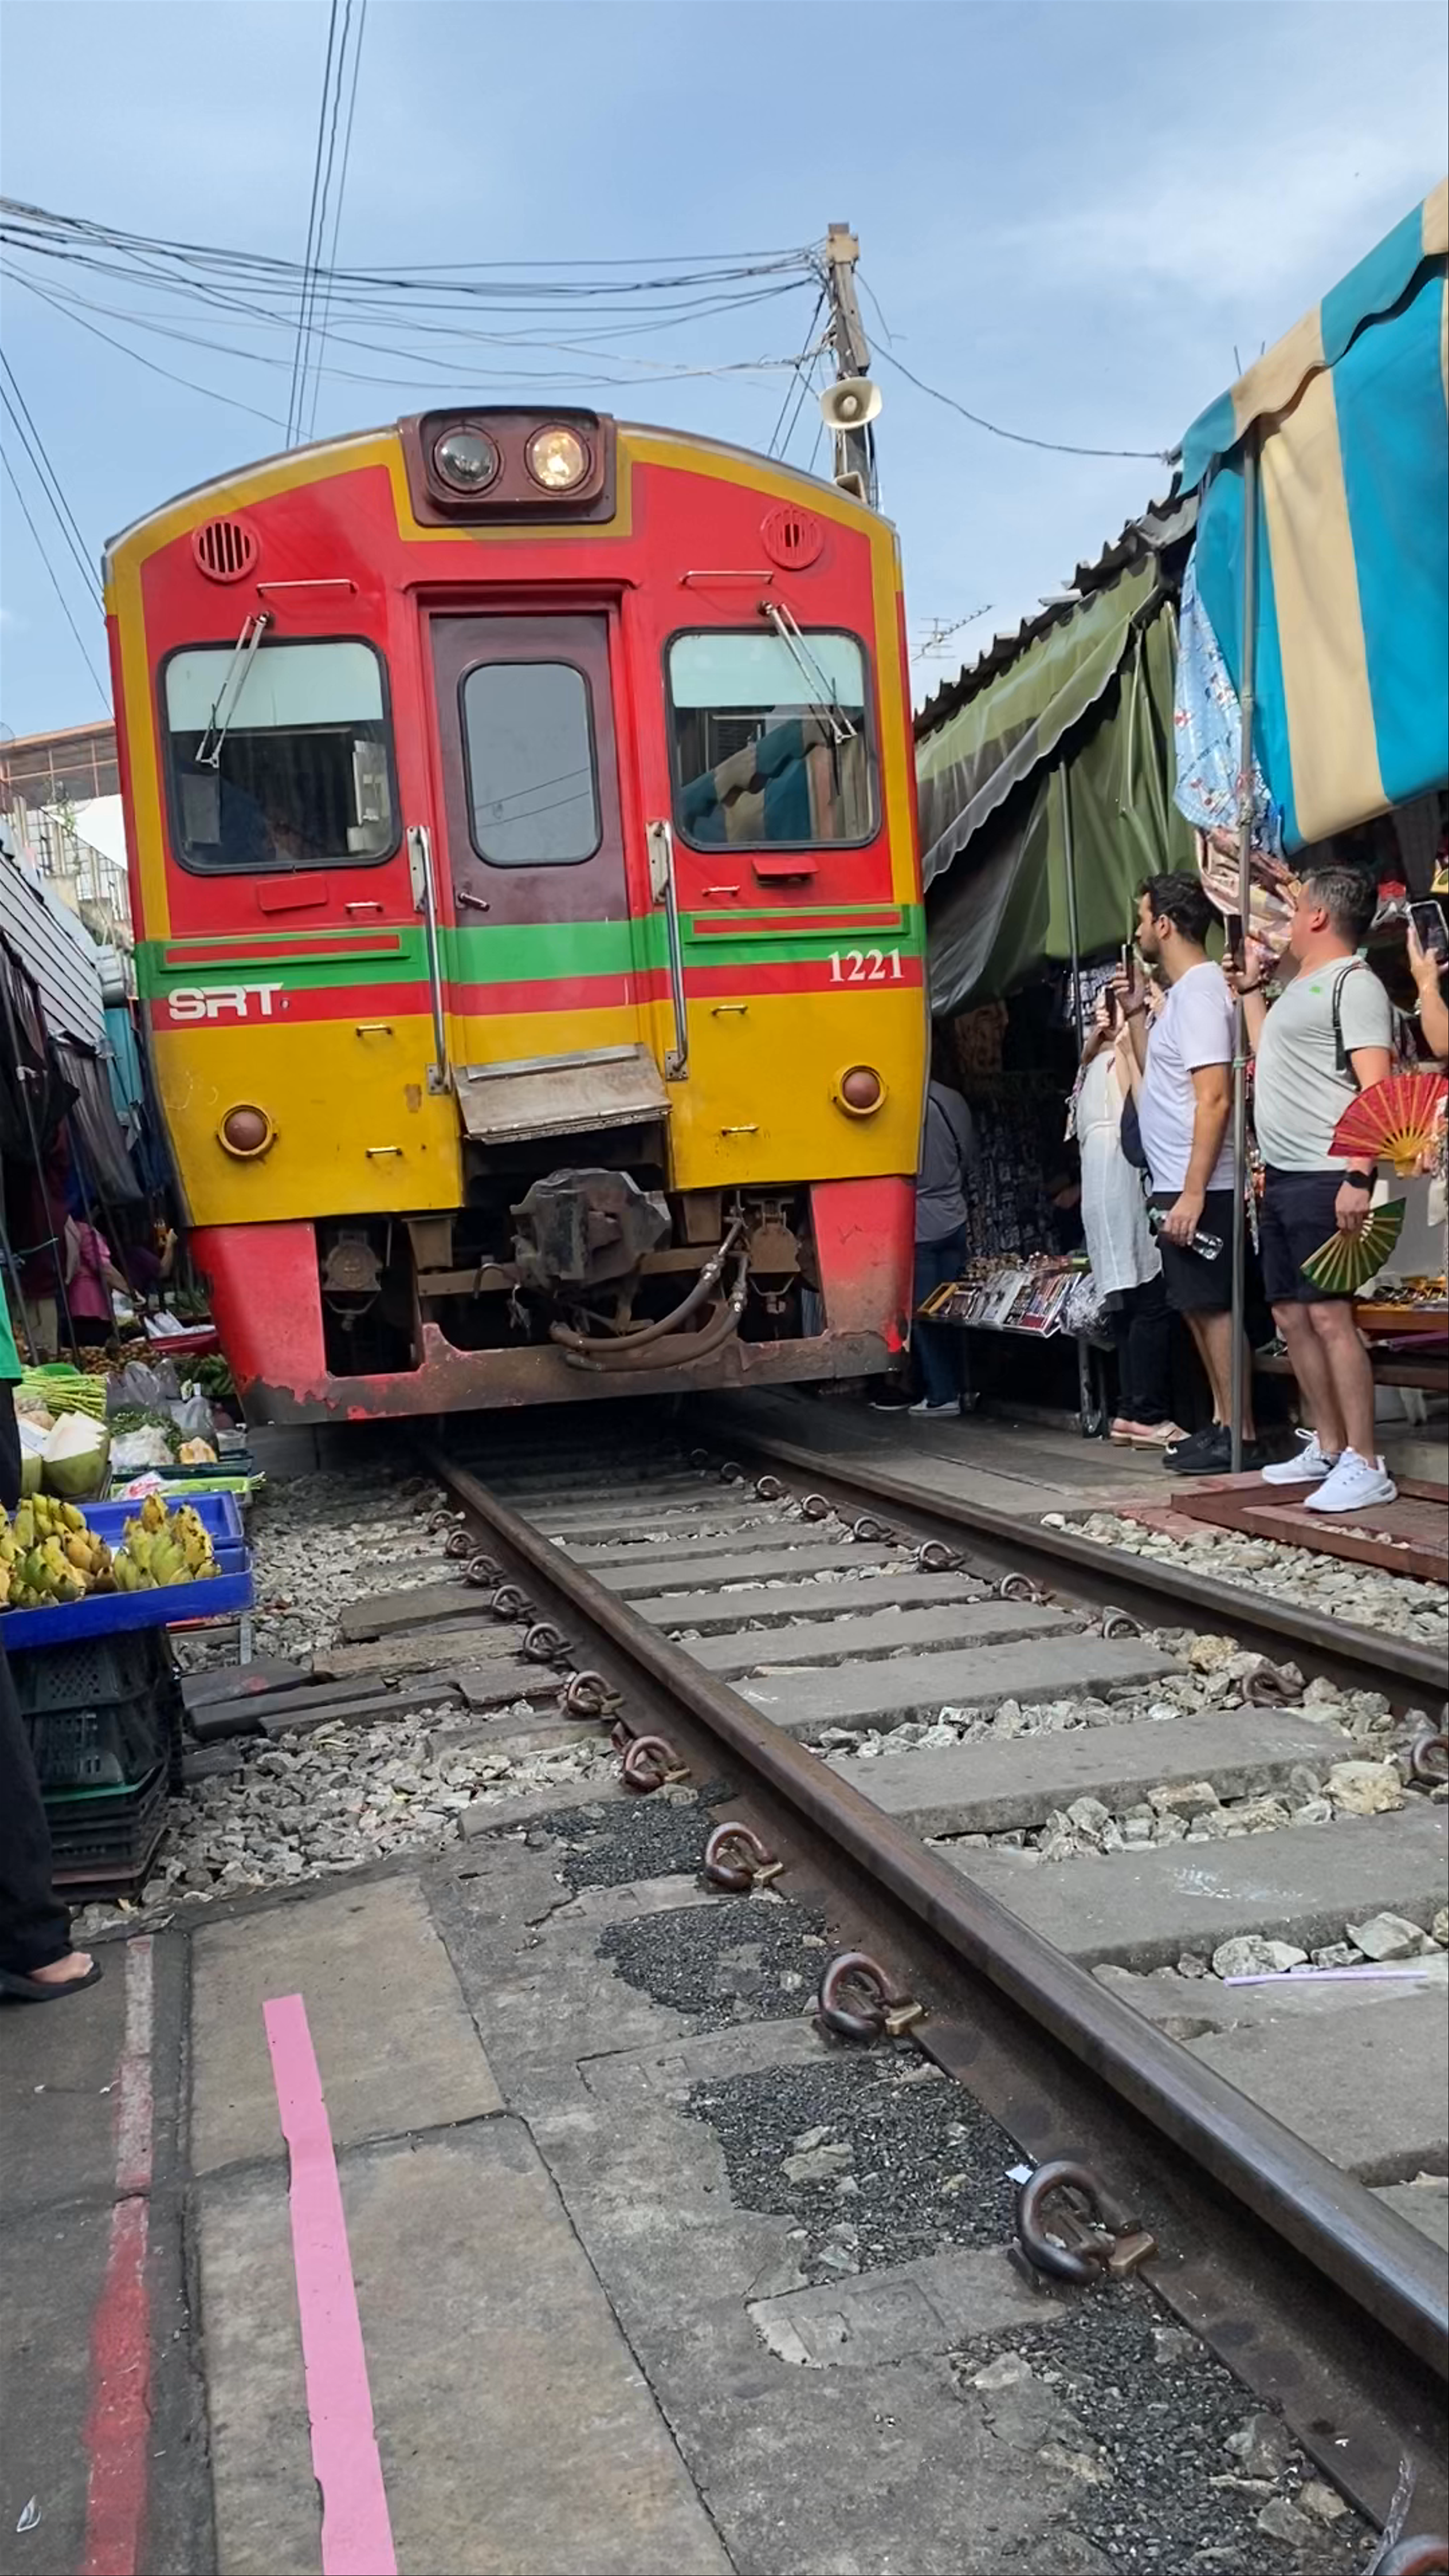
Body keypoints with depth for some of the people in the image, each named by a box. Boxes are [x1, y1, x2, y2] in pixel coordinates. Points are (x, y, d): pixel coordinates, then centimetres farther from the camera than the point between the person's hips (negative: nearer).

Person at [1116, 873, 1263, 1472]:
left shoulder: (1199, 991, -15)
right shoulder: (1181, 992, 16)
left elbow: (1215, 1099, -22)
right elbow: (1157, 1077, 26)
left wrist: (1192, 1194, -26)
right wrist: (1136, 1013, 15)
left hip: (1197, 1188, -10)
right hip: (1177, 1184, 10)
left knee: (1214, 1308, -6)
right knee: (1199, 1308, 13)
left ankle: (1240, 1437, 0)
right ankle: (1222, 1423, 21)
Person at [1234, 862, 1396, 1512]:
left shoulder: (1353, 982, -8)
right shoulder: (1300, 989, 20)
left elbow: (1376, 1088, -17)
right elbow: (1267, 1057, 35)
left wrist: (1360, 1176, -26)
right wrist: (1252, 988, 30)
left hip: (1323, 1181, -10)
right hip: (1282, 1181, 10)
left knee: (1329, 1315, -13)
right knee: (1292, 1317, 9)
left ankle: (1365, 1466, -11)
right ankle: (1328, 1449, 17)